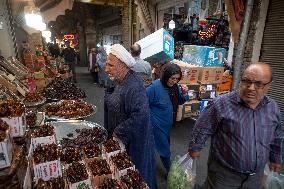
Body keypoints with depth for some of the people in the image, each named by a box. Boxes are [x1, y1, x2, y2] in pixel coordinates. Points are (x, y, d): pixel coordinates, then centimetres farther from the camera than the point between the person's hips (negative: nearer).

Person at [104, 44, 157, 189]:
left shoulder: (134, 87, -27)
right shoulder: (121, 81, 3)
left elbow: (140, 115, -35)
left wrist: (118, 132, -25)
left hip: (132, 141, -8)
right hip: (119, 138, 9)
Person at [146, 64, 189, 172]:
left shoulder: (174, 86, -5)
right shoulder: (155, 87, -25)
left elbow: (180, 102, 6)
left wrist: (184, 94, -13)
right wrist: (150, 116, -12)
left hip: (168, 122, 7)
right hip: (157, 123, -7)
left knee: (164, 144, 26)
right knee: (164, 148, 3)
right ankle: (170, 170, 25)